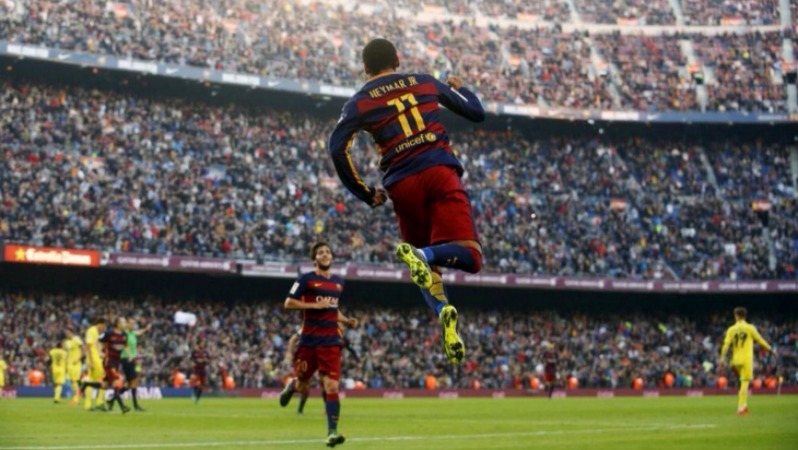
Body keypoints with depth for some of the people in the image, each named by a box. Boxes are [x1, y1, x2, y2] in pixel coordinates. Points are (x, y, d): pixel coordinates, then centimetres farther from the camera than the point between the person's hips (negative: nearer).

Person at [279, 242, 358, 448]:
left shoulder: (338, 282, 14)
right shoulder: (306, 279, -3)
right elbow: (288, 303, -8)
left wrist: (346, 321, 9)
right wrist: (315, 305, -18)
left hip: (331, 342, 3)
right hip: (309, 340, -3)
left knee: (331, 387, -10)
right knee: (303, 387, 8)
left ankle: (332, 432, -12)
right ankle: (291, 386, 45)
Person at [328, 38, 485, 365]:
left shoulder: (360, 102, 12)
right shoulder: (425, 82, 16)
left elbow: (337, 147, -4)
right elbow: (477, 113, 20)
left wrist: (365, 193, 5)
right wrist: (459, 88, 42)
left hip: (402, 186, 1)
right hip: (440, 173, -1)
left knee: (427, 262, 15)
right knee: (470, 257, -6)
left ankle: (442, 309, -16)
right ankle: (422, 255, -37)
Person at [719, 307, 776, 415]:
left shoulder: (731, 329, 3)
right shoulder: (750, 328, -2)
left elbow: (726, 345, -4)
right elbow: (760, 340, 1)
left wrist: (722, 359, -4)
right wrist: (770, 349, 13)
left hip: (736, 360, 3)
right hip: (747, 359, -3)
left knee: (743, 382, 21)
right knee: (745, 382, -3)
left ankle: (743, 405, 14)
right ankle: (741, 408, -10)